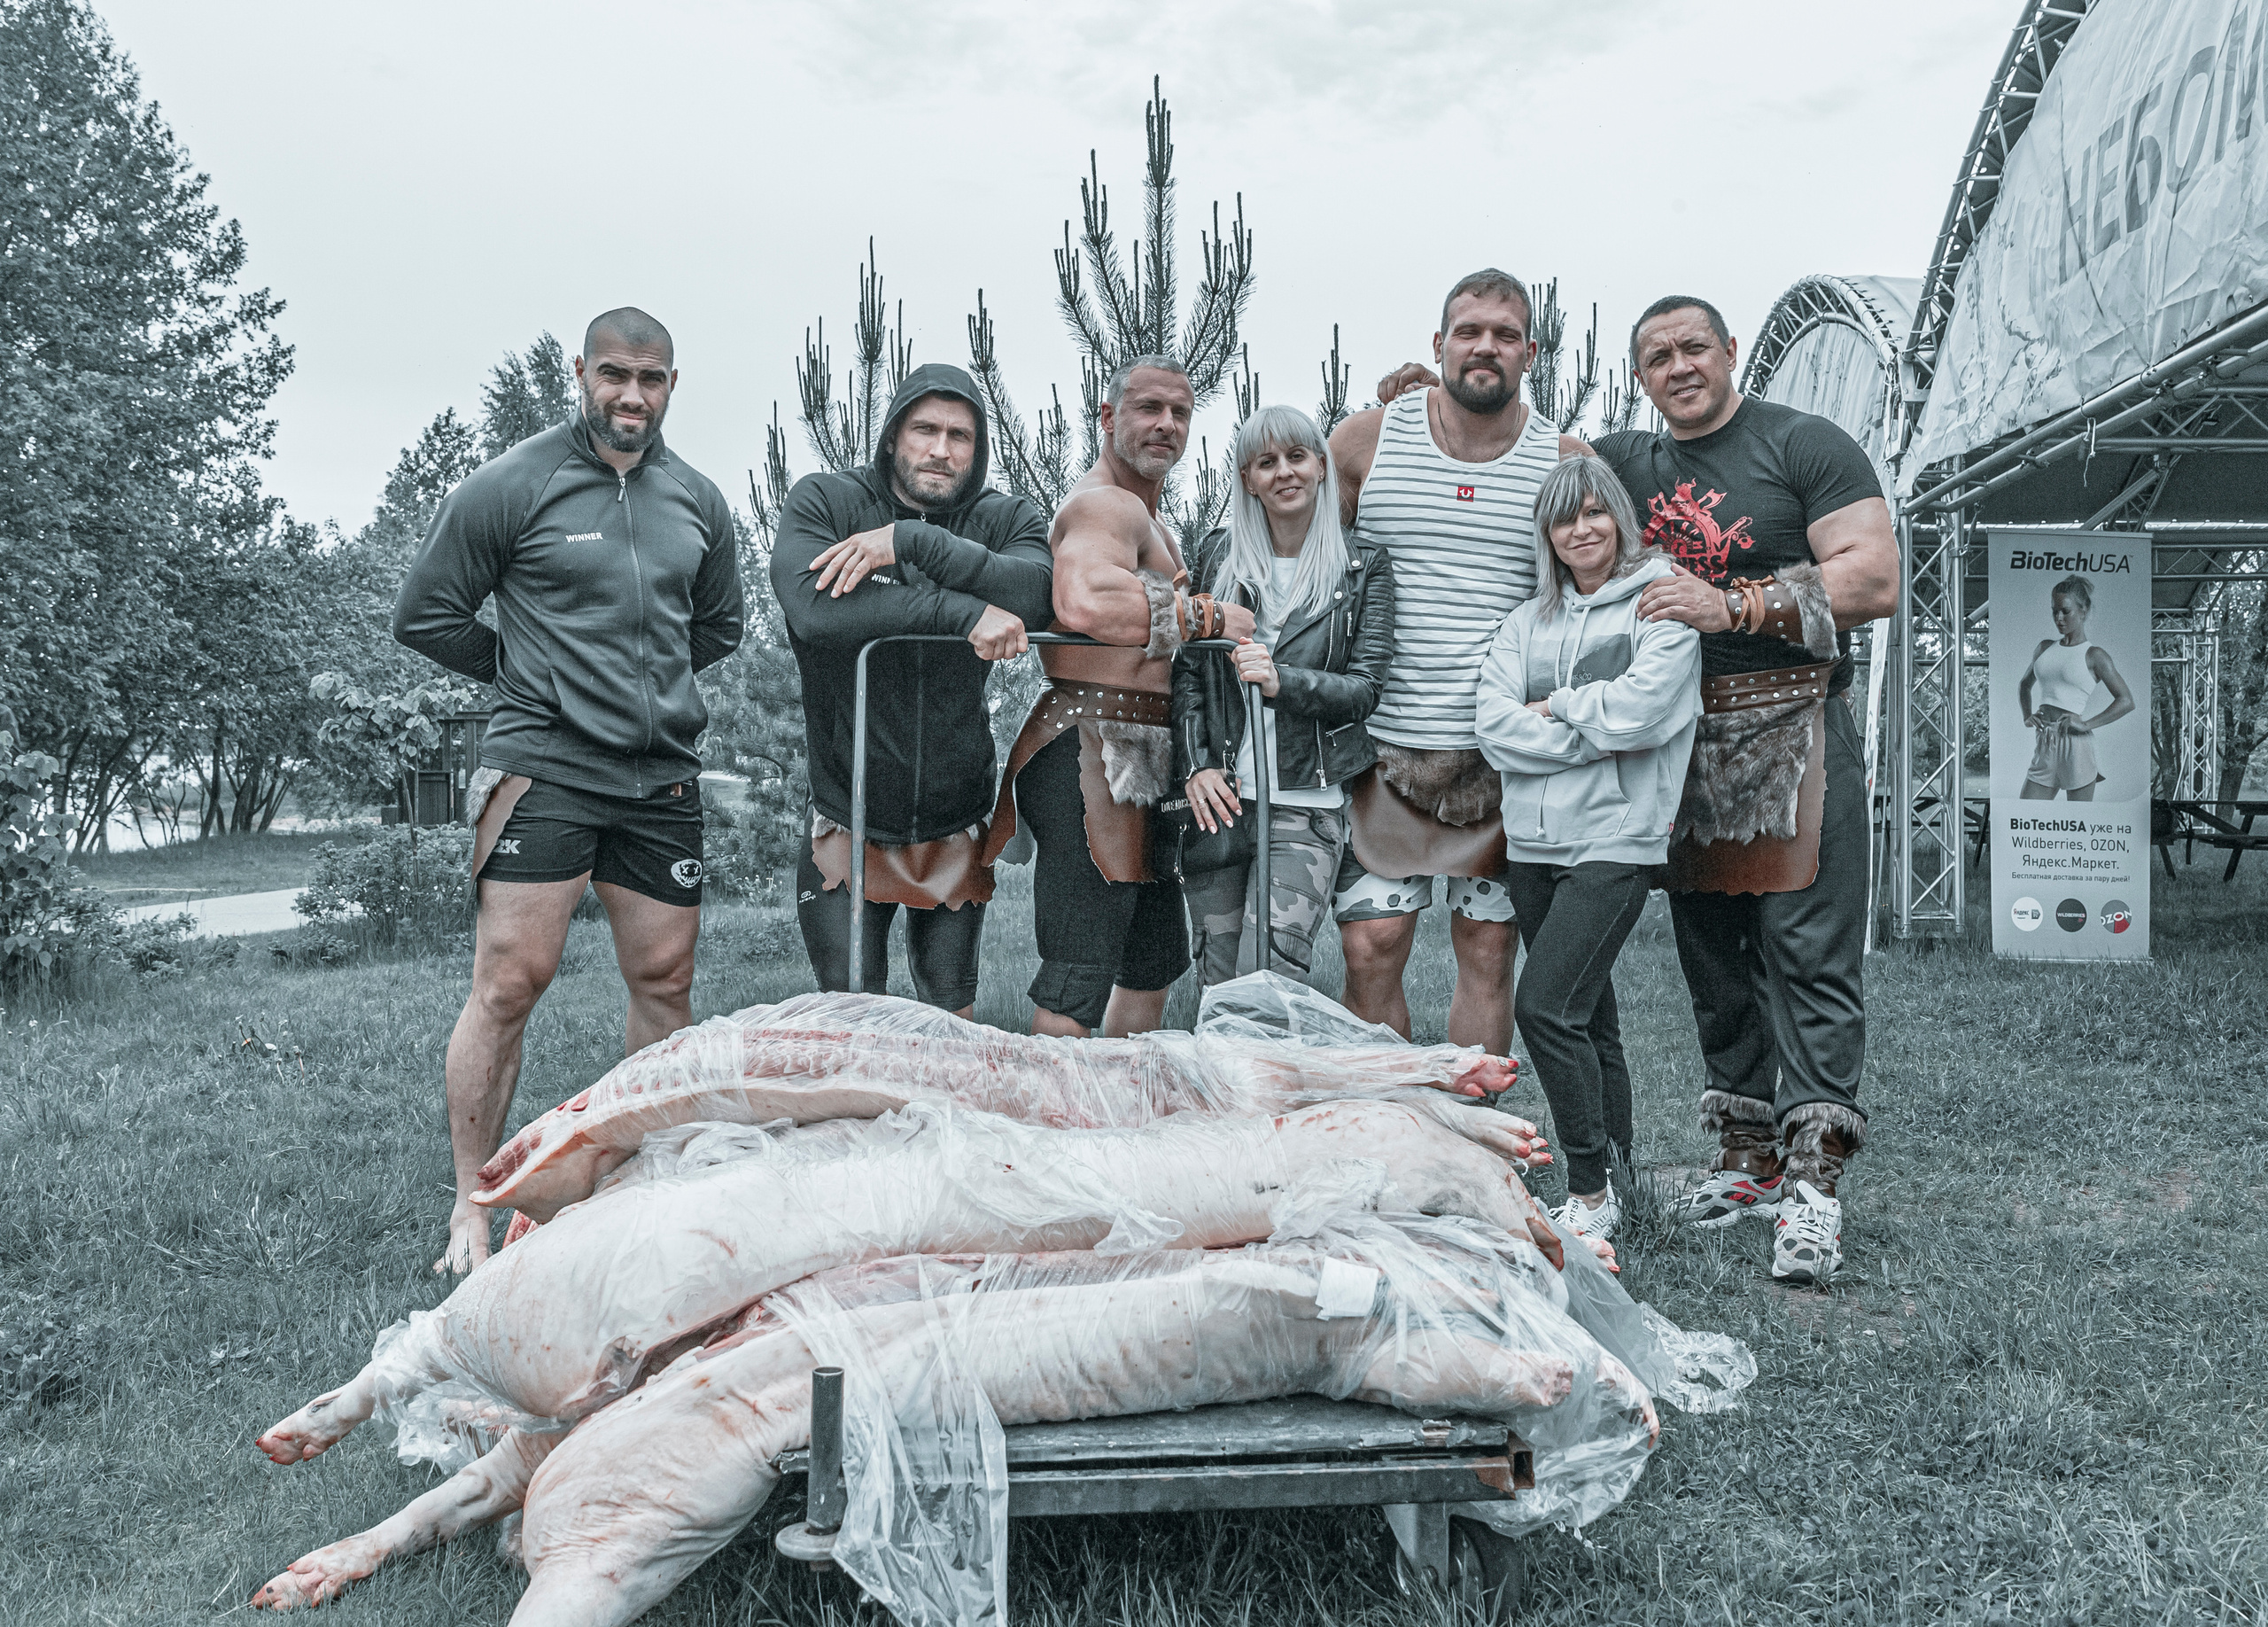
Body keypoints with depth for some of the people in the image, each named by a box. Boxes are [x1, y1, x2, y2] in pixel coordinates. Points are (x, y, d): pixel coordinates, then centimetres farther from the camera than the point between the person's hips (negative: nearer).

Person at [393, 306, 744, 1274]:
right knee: (510, 981, -8)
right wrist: (533, 678, 5)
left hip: (662, 777, 5)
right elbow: (424, 615, 2)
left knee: (665, 983, 8)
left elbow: (720, 625, 27)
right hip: (542, 768, -5)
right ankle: (471, 1205, 4)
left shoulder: (698, 501, 12)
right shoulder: (510, 487, -3)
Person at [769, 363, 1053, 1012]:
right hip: (847, 820, -2)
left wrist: (912, 541, -26)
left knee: (952, 1018, 15)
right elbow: (812, 608, -24)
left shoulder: (1006, 519, 2)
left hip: (956, 823, 2)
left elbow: (1037, 592, -21)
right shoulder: (823, 501, -4)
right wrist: (963, 613, -25)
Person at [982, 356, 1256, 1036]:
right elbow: (1084, 603, -33)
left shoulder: (1147, 520, 24)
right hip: (1092, 755, -11)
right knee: (1081, 972, -12)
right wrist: (1208, 616, -21)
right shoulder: (1105, 503, -12)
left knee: (1157, 956, 22)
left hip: (1135, 762, 11)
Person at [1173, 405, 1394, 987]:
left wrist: (1283, 683, -19)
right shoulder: (1218, 556, 10)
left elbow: (1364, 690, -2)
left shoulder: (1364, 568, 3)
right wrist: (1195, 767, -3)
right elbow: (1188, 670, 10)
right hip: (1218, 799, 3)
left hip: (1308, 807, -2)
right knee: (1219, 986, 5)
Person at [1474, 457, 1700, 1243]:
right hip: (1533, 843, 6)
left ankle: (1592, 1192, -3)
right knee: (1586, 1016, 11)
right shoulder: (1528, 620, 14)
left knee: (1545, 1005, -15)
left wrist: (1555, 707, -1)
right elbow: (1494, 725, 0)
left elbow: (1636, 710, -15)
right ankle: (1610, 1181, 21)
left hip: (1616, 841, -6)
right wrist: (1593, 737, -9)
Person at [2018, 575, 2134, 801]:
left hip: (2075, 743, -5)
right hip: (2045, 745, 5)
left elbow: (2126, 701, -4)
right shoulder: (2046, 647, 15)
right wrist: (2027, 717, 11)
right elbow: (2025, 685, 29)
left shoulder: (2094, 655, -1)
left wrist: (2086, 724, -12)